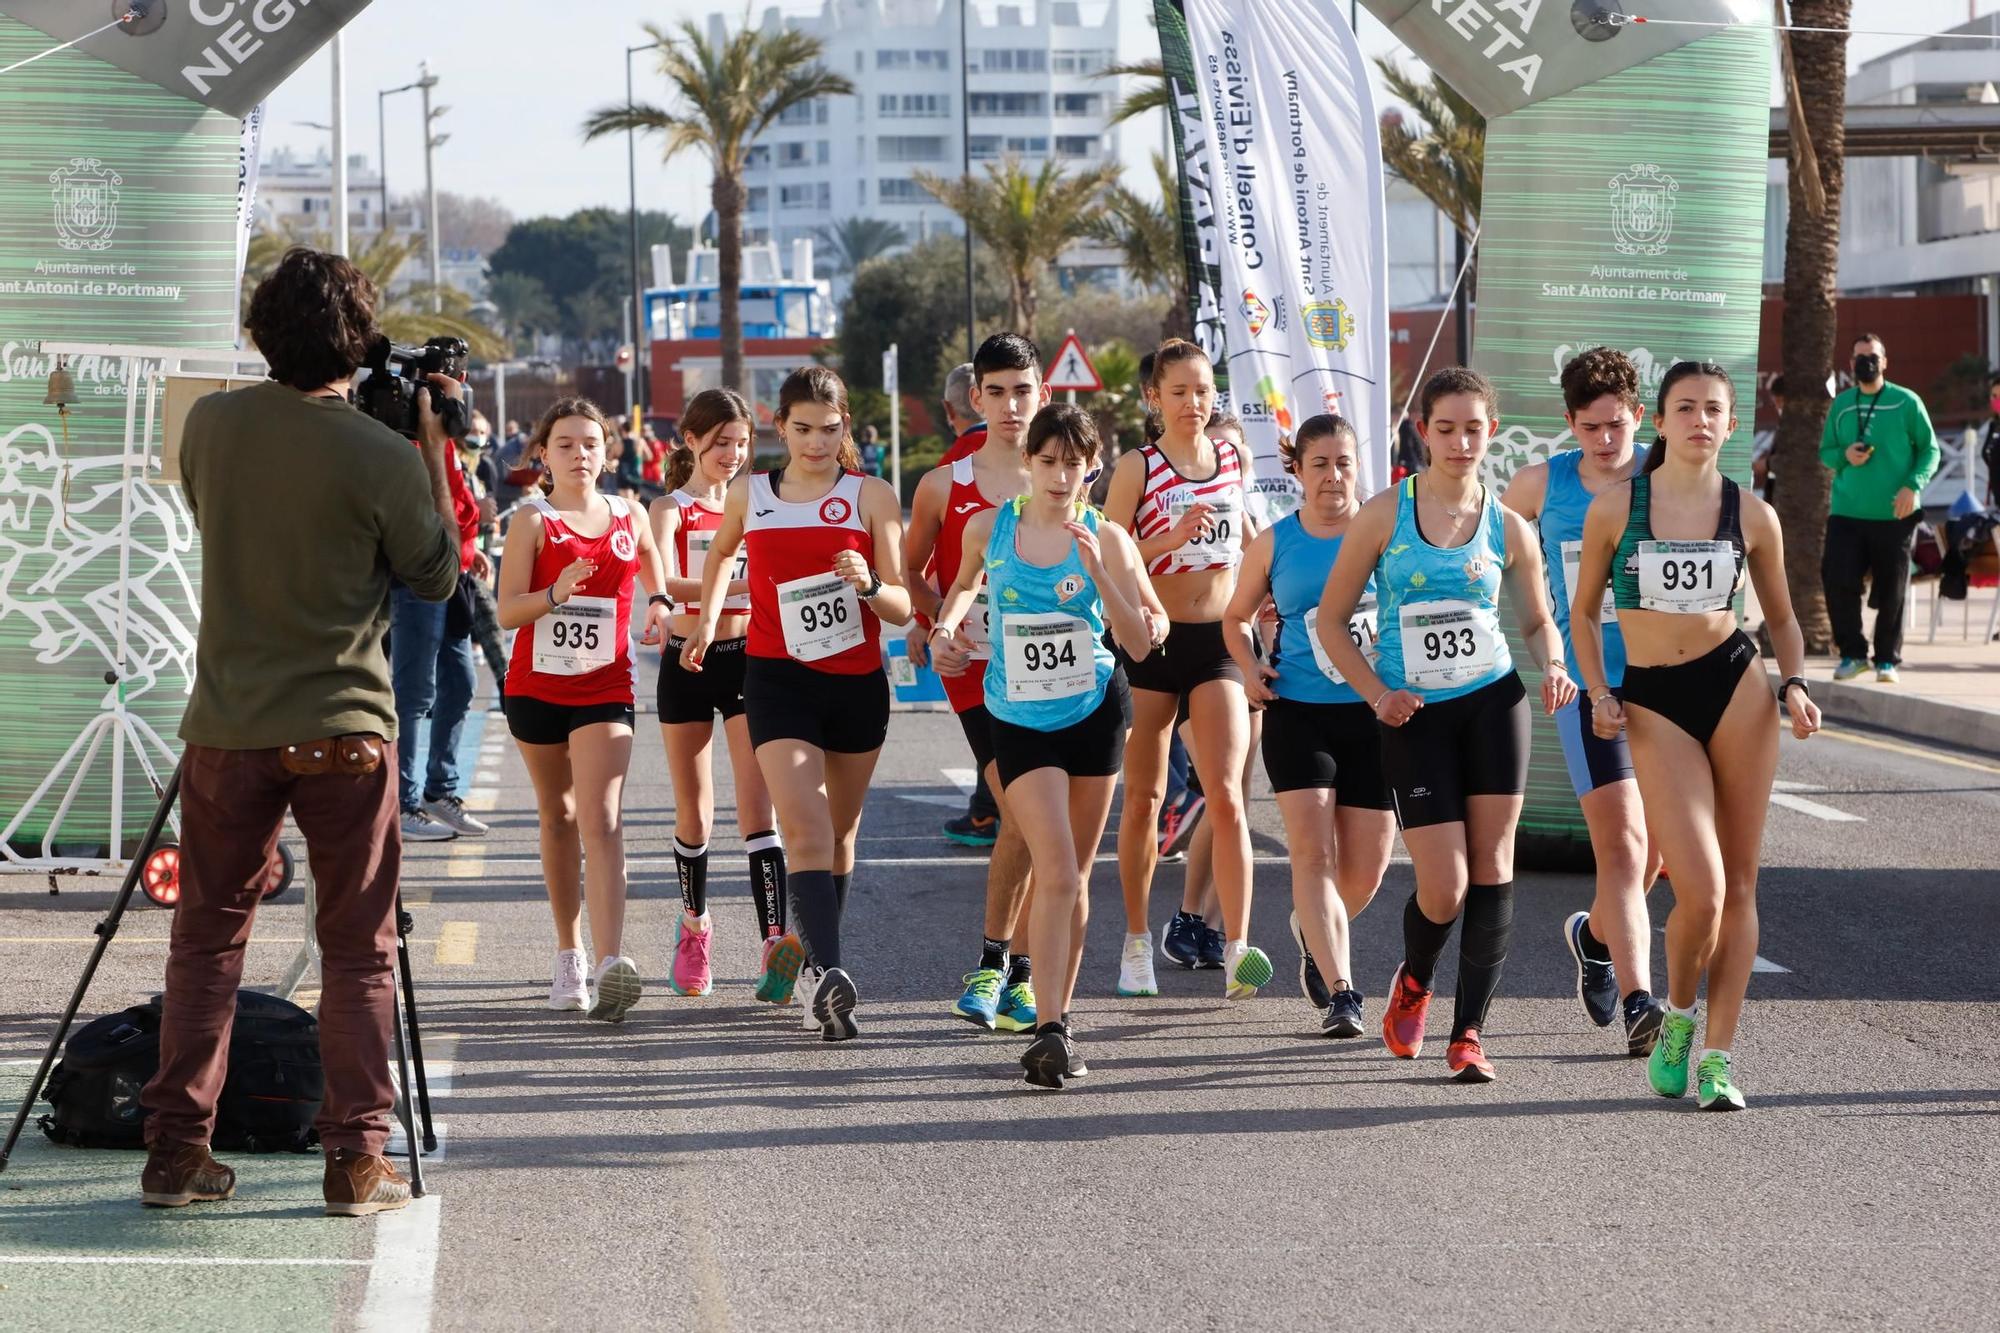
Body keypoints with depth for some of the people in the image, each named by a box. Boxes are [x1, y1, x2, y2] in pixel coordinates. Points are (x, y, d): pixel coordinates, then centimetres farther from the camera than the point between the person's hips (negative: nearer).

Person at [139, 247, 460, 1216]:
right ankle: (357, 1160, 3)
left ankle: (176, 1151, 9)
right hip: (344, 732, -3)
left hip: (227, 727, 3)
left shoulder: (212, 425, -1)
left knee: (206, 937, 12)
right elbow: (435, 579, 2)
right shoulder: (382, 459, -13)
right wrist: (434, 451, 6)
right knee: (358, 952, 6)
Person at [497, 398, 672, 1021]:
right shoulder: (533, 521, -4)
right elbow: (507, 610, -12)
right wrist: (555, 593, -30)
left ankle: (612, 966, -29)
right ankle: (569, 954, 28)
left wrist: (659, 604, 2)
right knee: (558, 817, 13)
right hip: (536, 685, 0)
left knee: (600, 820, -15)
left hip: (605, 687, 0)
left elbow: (652, 568, 24)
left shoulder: (629, 516, 4)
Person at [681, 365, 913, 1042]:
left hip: (858, 680, 1)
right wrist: (706, 618, 22)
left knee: (839, 833, 13)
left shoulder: (871, 495, -1)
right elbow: (720, 554, 28)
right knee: (806, 829, -19)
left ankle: (816, 965, 31)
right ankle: (828, 974, -32)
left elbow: (903, 608, -5)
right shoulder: (748, 494, 4)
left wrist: (869, 584, -24)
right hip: (779, 680, -1)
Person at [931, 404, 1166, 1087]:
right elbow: (966, 581, 20)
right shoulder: (989, 528, -3)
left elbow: (1139, 643, -10)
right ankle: (1051, 1031, -19)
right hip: (1019, 719, -1)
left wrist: (1097, 568, -21)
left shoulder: (1105, 538, -7)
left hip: (1095, 713, 1)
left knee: (1072, 877, 10)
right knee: (1056, 872, -16)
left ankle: (1057, 1015, 25)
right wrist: (948, 623, 0)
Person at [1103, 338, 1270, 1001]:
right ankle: (1136, 942, 19)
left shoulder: (1235, 460, 7)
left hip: (1219, 642, 2)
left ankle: (1237, 948, -14)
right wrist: (1174, 536, -21)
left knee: (1225, 795, -10)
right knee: (1143, 797, 5)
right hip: (1152, 641, -2)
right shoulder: (1137, 468, -4)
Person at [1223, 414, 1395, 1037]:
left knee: (1364, 873, 6)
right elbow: (1237, 617, 18)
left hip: (1375, 713, 1)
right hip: (1298, 712, -1)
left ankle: (1313, 928, 38)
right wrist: (1250, 669, 0)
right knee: (1313, 851, -15)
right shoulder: (1274, 543, 4)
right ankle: (1340, 992, -14)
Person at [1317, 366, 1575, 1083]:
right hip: (1415, 715, -2)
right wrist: (1377, 694, -9)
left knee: (1491, 864, -3)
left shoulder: (1508, 527, 4)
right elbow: (1332, 620, 3)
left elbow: (1538, 619, 17)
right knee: (1444, 886, -8)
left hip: (1494, 702, 2)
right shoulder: (1384, 515, -2)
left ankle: (1469, 1030, 5)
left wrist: (1554, 668, -4)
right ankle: (1413, 982, 25)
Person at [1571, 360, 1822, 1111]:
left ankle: (1718, 1055, 10)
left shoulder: (1751, 516, 3)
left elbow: (1780, 616, 15)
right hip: (1655, 706, -2)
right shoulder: (1614, 509, 0)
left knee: (1738, 886, 2)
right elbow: (1584, 609, 11)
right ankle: (1677, 1017, 16)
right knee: (1700, 894, -12)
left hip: (1737, 689, 2)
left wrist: (1795, 685, -2)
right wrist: (1598, 693, -1)